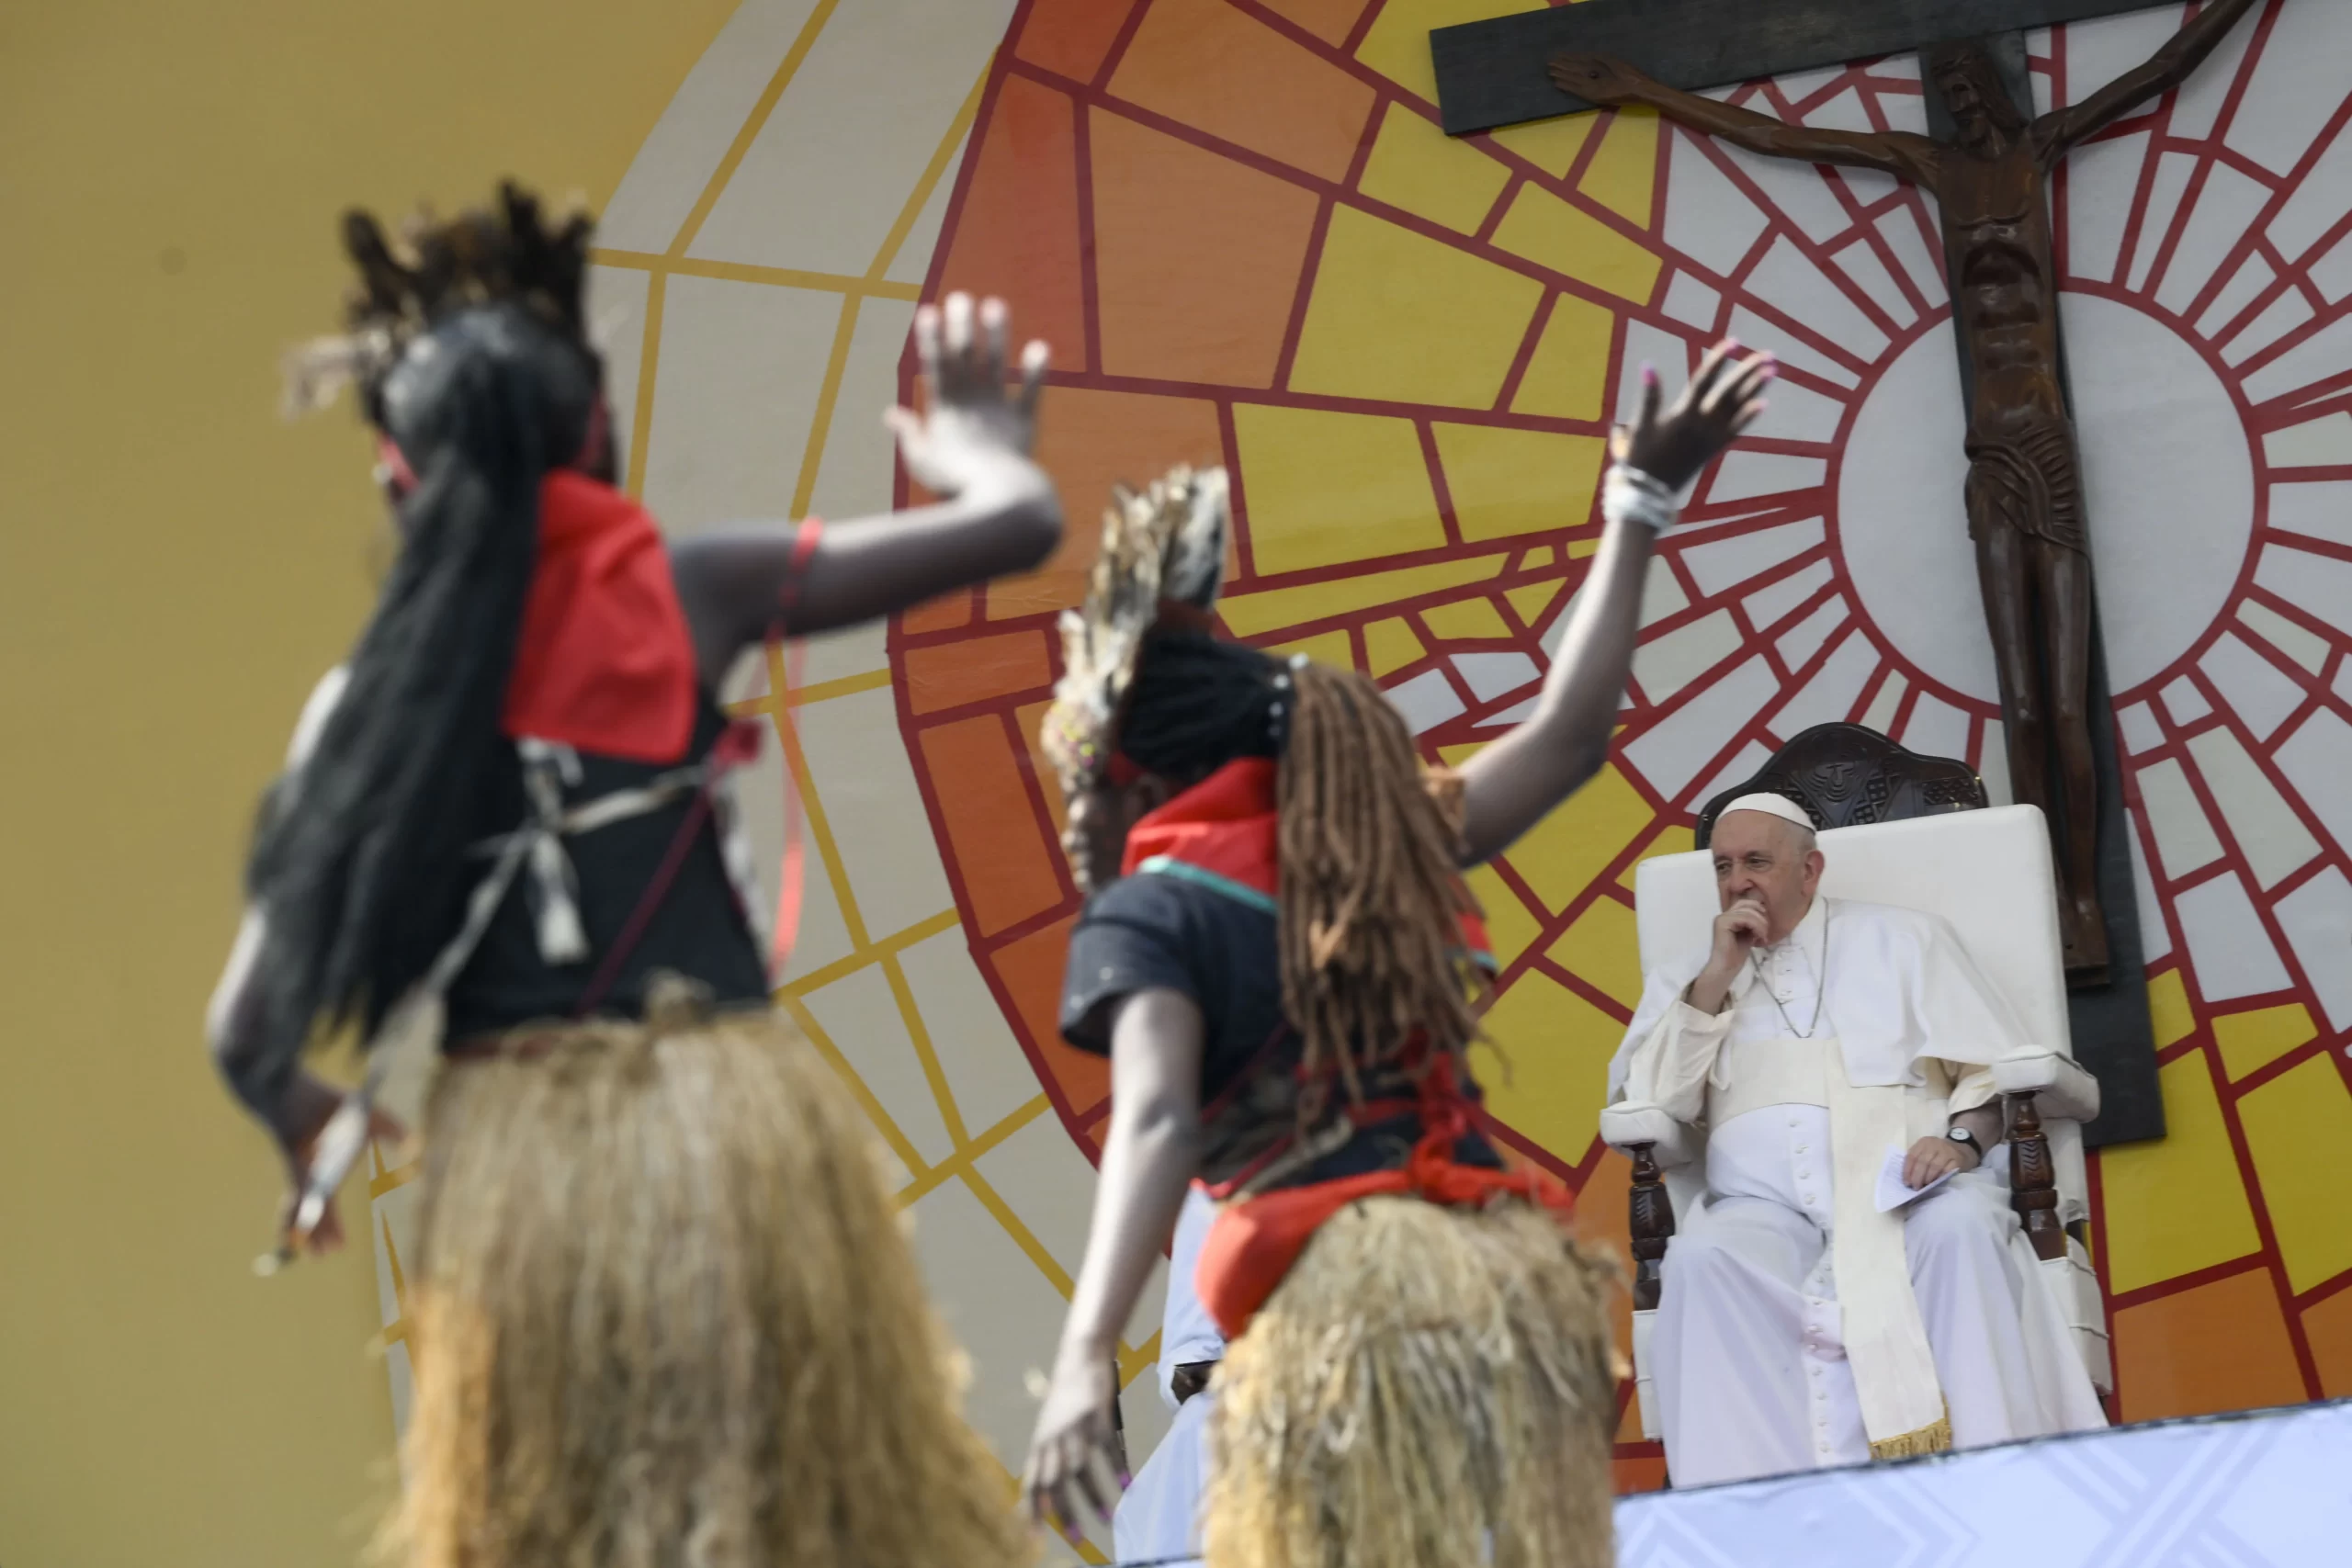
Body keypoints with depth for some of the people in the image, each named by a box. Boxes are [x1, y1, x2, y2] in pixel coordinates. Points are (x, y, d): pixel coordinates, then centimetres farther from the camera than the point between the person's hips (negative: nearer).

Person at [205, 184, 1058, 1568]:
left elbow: (250, 1034, -1)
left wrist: (312, 1129, 21)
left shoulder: (374, 699, 1)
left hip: (516, 1164, 1)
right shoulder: (688, 594, -2)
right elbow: (1021, 525, 1)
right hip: (732, 1132, -1)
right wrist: (982, 454, 24)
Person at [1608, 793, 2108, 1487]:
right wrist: (1717, 978, 3)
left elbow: (1994, 1067, 10)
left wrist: (1963, 1139, -11)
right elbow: (1647, 1105, 8)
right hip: (1764, 1206, 1)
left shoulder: (1900, 940, 19)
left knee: (1961, 1225, -36)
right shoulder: (1689, 980, 23)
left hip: (1902, 1186, -1)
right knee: (1700, 1260, -34)